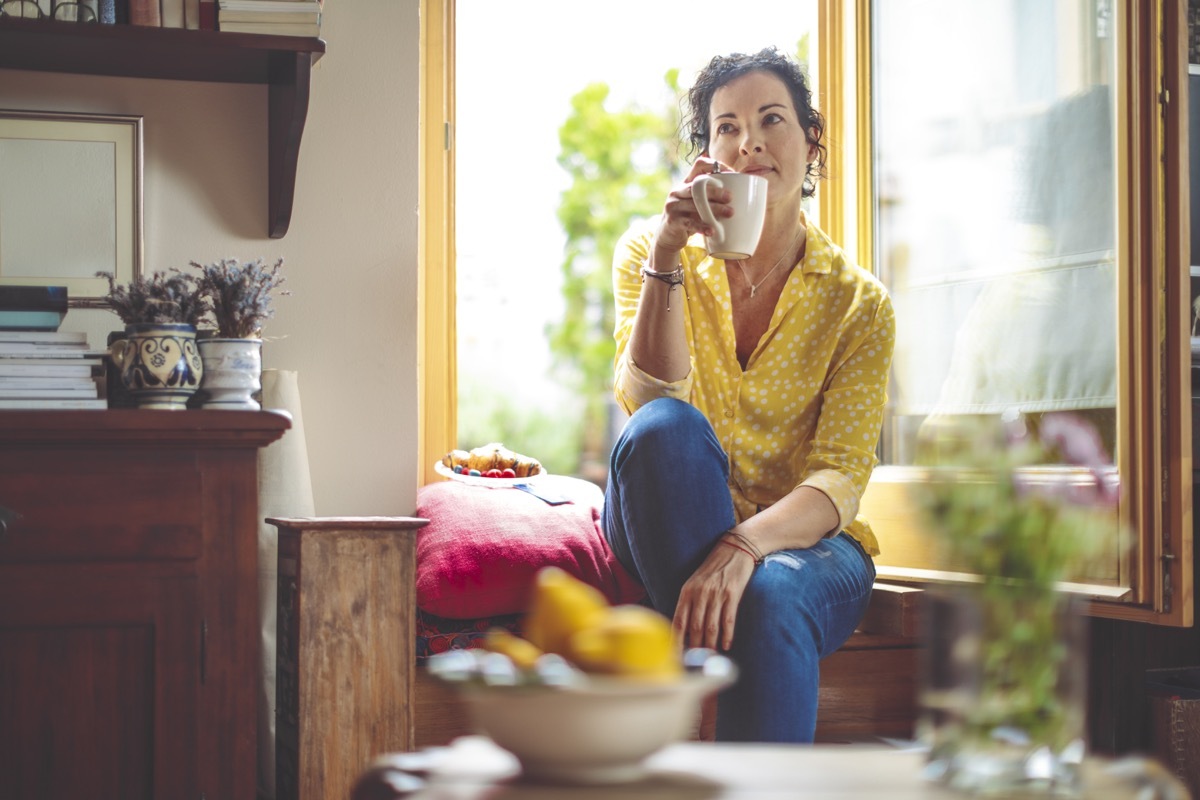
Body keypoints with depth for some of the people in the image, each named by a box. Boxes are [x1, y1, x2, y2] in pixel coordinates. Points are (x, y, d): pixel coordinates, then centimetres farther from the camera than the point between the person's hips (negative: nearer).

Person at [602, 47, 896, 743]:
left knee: (771, 599, -37)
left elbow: (839, 481, -13)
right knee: (666, 428, -32)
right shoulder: (652, 251, 2)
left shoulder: (860, 304, -2)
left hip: (800, 539, -1)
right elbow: (652, 400, -14)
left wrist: (744, 547, -33)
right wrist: (666, 256, -25)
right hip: (666, 537, 1)